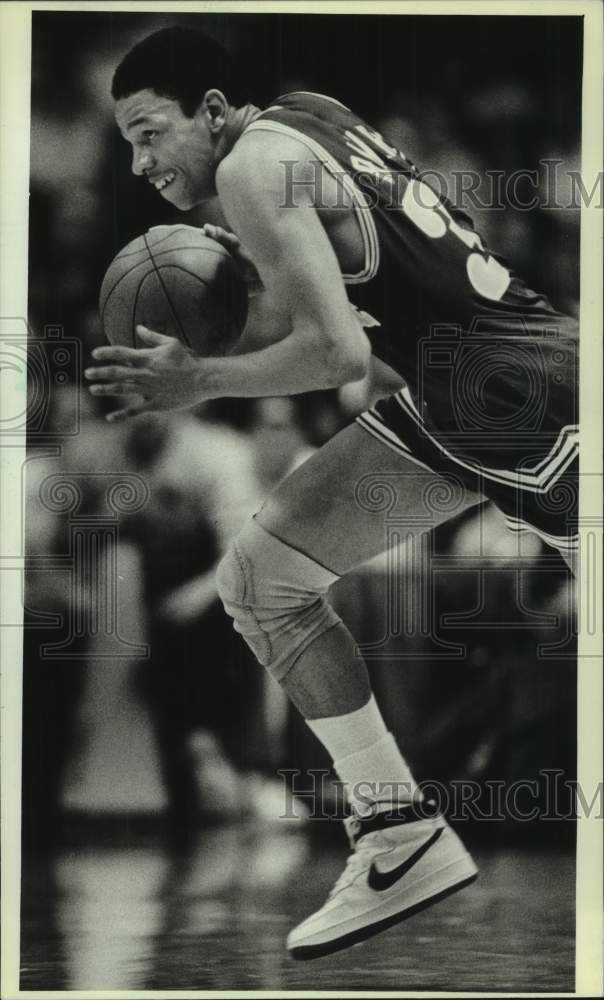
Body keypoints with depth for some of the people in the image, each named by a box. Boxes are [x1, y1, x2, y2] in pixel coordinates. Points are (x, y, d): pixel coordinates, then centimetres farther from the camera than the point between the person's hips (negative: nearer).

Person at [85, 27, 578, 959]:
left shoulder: (257, 165, -19)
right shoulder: (308, 115, 7)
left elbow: (339, 352, -27)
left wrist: (196, 380, -15)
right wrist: (263, 275, 3)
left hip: (533, 397, -10)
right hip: (438, 405, 10)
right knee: (259, 578, 4)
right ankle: (403, 837, 9)